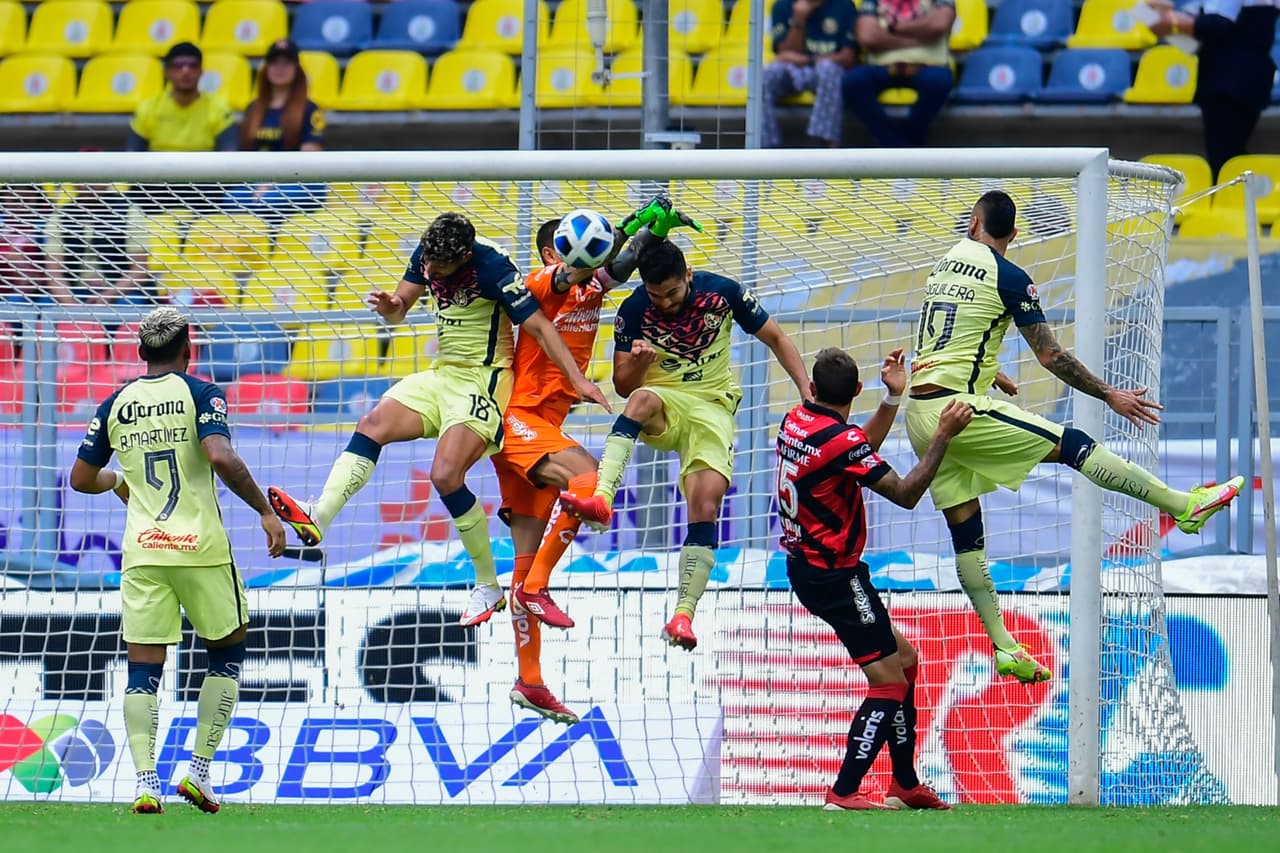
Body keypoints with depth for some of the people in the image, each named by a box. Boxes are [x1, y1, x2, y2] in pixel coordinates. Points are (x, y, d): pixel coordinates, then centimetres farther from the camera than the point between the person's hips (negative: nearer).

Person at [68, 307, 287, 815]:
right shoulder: (200, 394, -3)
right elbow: (221, 457, -18)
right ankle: (198, 772, 7)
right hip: (200, 546, -3)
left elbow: (81, 478, 13)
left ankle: (146, 782, -11)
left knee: (143, 670, 4)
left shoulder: (115, 405, 9)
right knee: (227, 653, 15)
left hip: (142, 551, 3)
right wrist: (266, 511, -11)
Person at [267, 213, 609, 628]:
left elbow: (539, 326, -20)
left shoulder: (492, 267, -22)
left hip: (483, 381, -8)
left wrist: (577, 380, -25)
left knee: (445, 476, -19)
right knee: (372, 426, -11)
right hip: (443, 373, 8)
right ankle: (317, 519, -24)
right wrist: (390, 307, -17)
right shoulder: (427, 255, -1)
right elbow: (399, 309, 9)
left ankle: (489, 586, -6)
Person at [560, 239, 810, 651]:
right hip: (664, 403, 0)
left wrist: (807, 392, -5)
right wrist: (637, 365, -27)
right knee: (643, 399, -38)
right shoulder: (633, 311, -9)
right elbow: (623, 385, -4)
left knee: (705, 509, -18)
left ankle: (684, 615, -17)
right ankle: (601, 500, -51)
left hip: (713, 407, 0)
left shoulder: (723, 292, -8)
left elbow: (775, 339, 4)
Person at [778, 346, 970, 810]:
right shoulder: (842, 440, -22)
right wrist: (943, 436, -17)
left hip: (804, 562, 10)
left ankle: (906, 785, 21)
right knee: (889, 681, -8)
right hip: (835, 576, -10)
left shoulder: (796, 420, 4)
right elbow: (906, 493, -19)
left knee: (903, 659, 17)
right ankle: (843, 794, -12)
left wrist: (893, 398, 13)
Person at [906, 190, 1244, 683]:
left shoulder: (943, 266, 15)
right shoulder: (1007, 276, -6)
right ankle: (1185, 507, 0)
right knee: (1072, 445, -1)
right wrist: (1109, 396, 4)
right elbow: (1050, 356, -6)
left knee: (965, 531, 8)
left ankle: (1003, 648, 10)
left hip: (920, 414, 7)